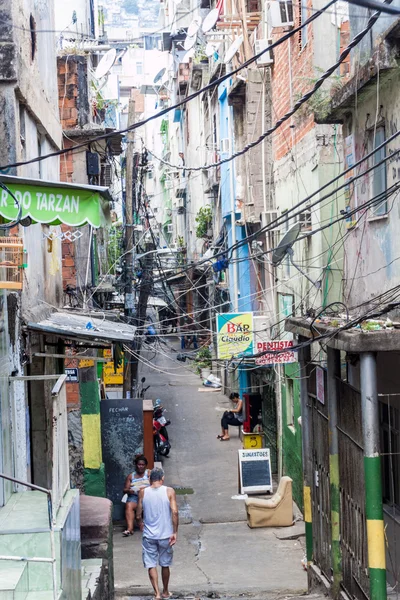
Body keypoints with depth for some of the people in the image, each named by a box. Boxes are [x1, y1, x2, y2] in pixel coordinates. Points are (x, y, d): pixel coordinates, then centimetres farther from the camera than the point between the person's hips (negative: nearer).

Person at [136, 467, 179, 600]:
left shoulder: (143, 493, -2)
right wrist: (175, 532, -10)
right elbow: (174, 512, -14)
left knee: (151, 565, 5)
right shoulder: (169, 491, -5)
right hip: (165, 534, 0)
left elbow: (138, 516, 1)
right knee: (165, 564, 16)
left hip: (149, 535, 0)